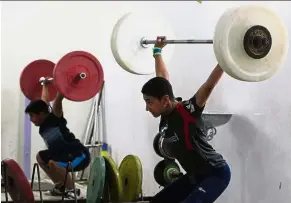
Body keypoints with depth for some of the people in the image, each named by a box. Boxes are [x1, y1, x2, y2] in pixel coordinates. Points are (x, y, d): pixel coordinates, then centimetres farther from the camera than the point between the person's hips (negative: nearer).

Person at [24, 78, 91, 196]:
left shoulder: (54, 119, -17)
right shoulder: (44, 124, 4)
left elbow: (58, 99, -30)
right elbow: (45, 100, 19)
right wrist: (45, 85, 31)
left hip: (80, 156, -10)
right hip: (66, 154, 10)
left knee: (53, 163, -34)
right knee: (40, 157, 21)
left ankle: (71, 190, -17)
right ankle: (61, 186, 20)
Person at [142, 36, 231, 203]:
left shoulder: (187, 112, -24)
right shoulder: (166, 114, -4)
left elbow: (209, 86, -35)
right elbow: (163, 77, 10)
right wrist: (157, 51, 20)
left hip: (216, 173, -9)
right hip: (195, 174, 9)